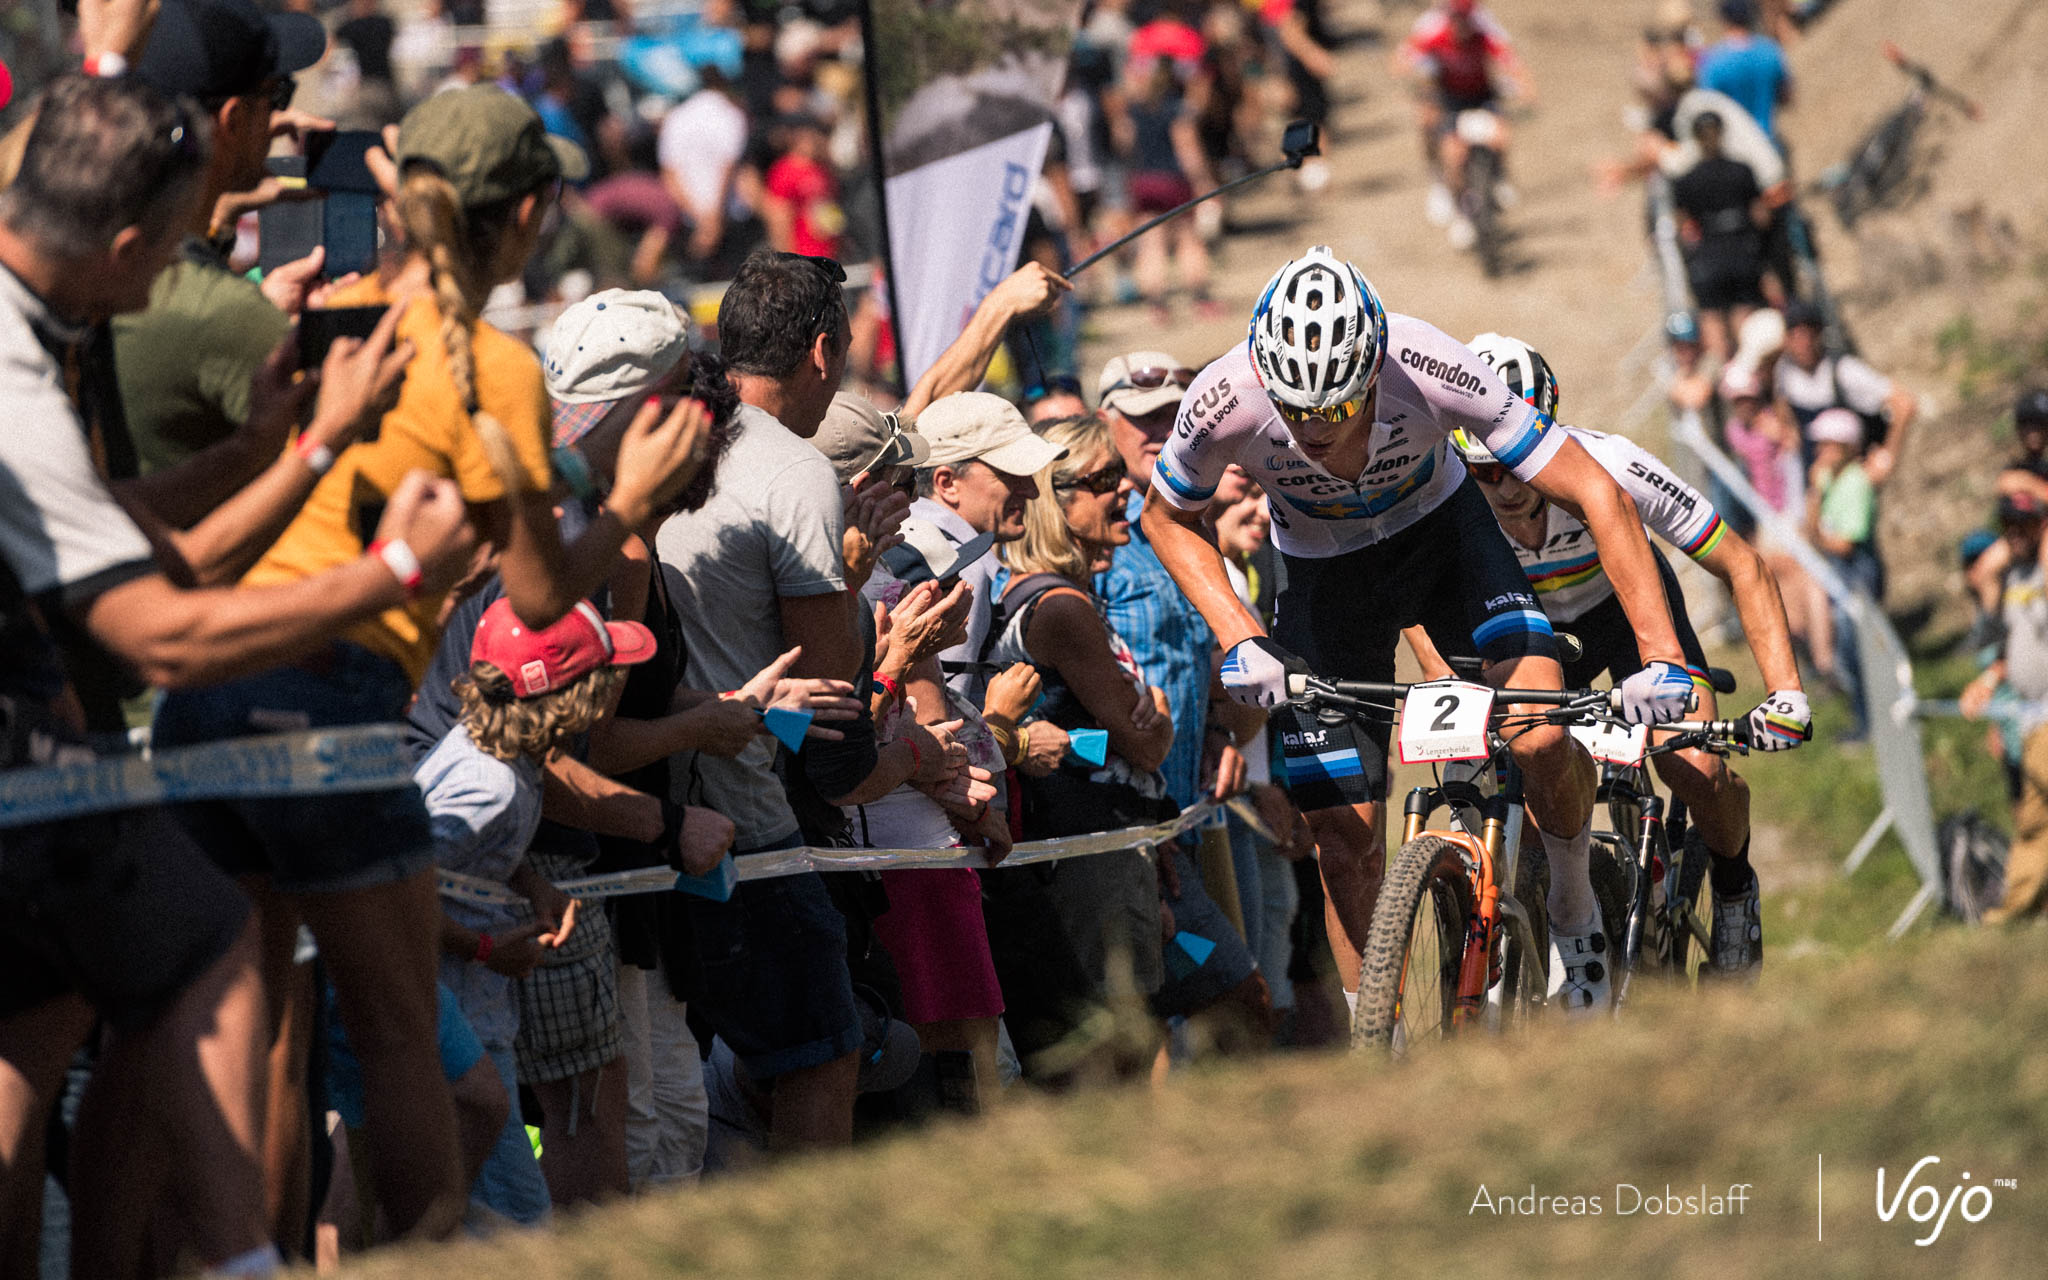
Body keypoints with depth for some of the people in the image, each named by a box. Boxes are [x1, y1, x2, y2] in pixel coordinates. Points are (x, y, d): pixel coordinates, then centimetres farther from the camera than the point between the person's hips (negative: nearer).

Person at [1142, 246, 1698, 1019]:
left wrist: (1662, 657, -37)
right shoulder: (1225, 402, -33)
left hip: (1442, 532, -1)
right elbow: (1167, 521, -9)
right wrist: (1239, 638, -23)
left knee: (1541, 735, -25)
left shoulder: (1428, 368, -36)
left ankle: (1573, 910, 5)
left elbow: (1598, 497, -31)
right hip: (1323, 573, 1)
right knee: (1345, 831, -4)